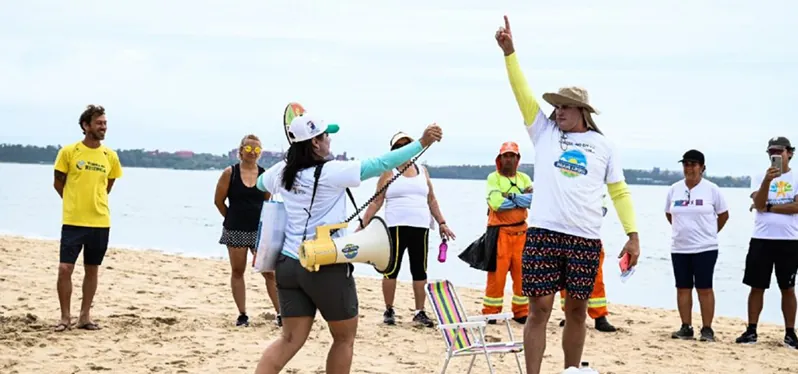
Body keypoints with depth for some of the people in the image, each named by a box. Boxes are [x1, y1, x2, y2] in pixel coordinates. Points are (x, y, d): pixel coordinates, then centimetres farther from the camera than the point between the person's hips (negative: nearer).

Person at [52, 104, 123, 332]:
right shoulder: (69, 151, -6)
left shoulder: (110, 156, 3)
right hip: (73, 221, -3)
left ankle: (85, 316, 19)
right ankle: (65, 317, 6)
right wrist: (76, 202, 11)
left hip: (100, 222, 3)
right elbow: (58, 183, 4)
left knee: (92, 270, 9)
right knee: (65, 268, -7)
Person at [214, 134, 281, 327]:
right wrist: (233, 218, 9)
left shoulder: (265, 175, -1)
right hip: (235, 231, 0)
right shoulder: (230, 173, -4)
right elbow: (219, 201, 3)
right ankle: (242, 314, 17)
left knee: (270, 272, -2)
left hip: (259, 230, 0)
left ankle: (280, 313, 2)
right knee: (237, 272, 8)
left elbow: (267, 202, 10)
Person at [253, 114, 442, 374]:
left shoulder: (282, 172, 4)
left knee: (291, 339, 9)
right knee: (345, 337, 12)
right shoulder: (331, 172, -15)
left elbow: (260, 183, 28)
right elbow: (381, 164, -15)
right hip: (326, 267, -6)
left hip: (289, 264, 6)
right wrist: (422, 142, -11)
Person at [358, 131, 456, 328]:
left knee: (420, 270, 5)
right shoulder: (389, 172, 2)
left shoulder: (422, 171, 13)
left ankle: (420, 312, 11)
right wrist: (362, 225, -7)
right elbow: (376, 202, 0)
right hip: (396, 227, -4)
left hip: (420, 227, 4)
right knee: (392, 269, -3)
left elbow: (431, 199, 18)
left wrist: (441, 223, 13)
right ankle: (389, 311, 8)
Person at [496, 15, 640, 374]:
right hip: (543, 233, -1)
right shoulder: (544, 132, 10)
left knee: (577, 310, 8)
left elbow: (619, 192, 10)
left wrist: (633, 234, 2)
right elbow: (523, 93, 1)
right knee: (539, 308, -4)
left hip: (585, 239, 1)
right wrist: (509, 51, -9)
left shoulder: (603, 145, 11)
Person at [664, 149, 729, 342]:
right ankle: (686, 328, 12)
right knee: (683, 288, 6)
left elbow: (723, 214, 6)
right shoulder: (674, 189, 6)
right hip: (679, 248, 4)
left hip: (705, 248, -4)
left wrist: (710, 233, 8)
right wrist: (682, 230, 12)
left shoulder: (711, 189, -4)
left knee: (704, 289, -3)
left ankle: (707, 329, 0)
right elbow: (669, 214, 19)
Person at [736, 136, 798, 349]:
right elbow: (758, 204, -10)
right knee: (757, 287, 4)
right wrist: (767, 180, -23)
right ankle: (751, 331, 10)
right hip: (761, 240, 2)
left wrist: (768, 207, -11)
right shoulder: (760, 177, 6)